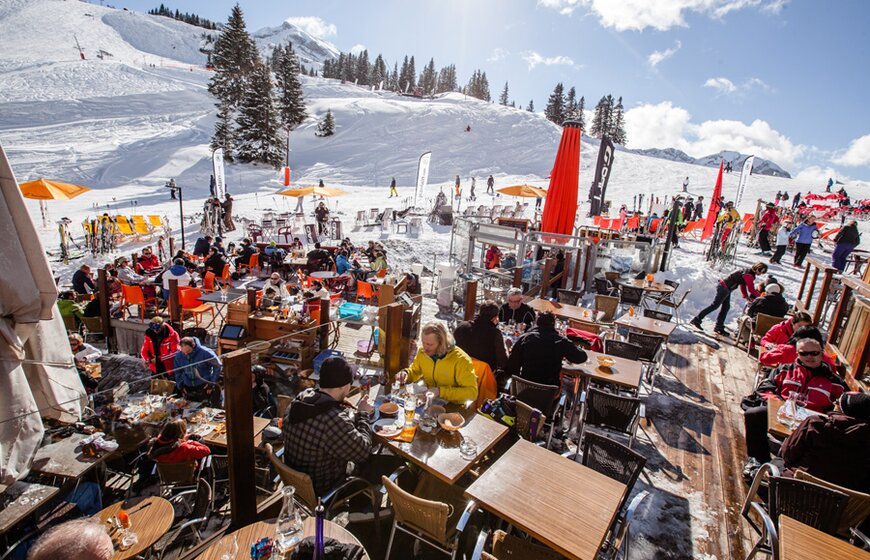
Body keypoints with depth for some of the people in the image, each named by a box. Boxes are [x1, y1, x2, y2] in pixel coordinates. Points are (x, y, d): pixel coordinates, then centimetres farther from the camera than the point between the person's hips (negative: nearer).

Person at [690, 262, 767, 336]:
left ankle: (719, 327, 17)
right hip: (724, 288, -10)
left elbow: (743, 285, 20)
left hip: (726, 288, 10)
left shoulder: (747, 271, 14)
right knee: (715, 305, -8)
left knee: (726, 307, 12)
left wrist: (746, 296, 13)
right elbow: (752, 290, -15)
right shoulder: (749, 275, -16)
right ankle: (697, 320, -8)